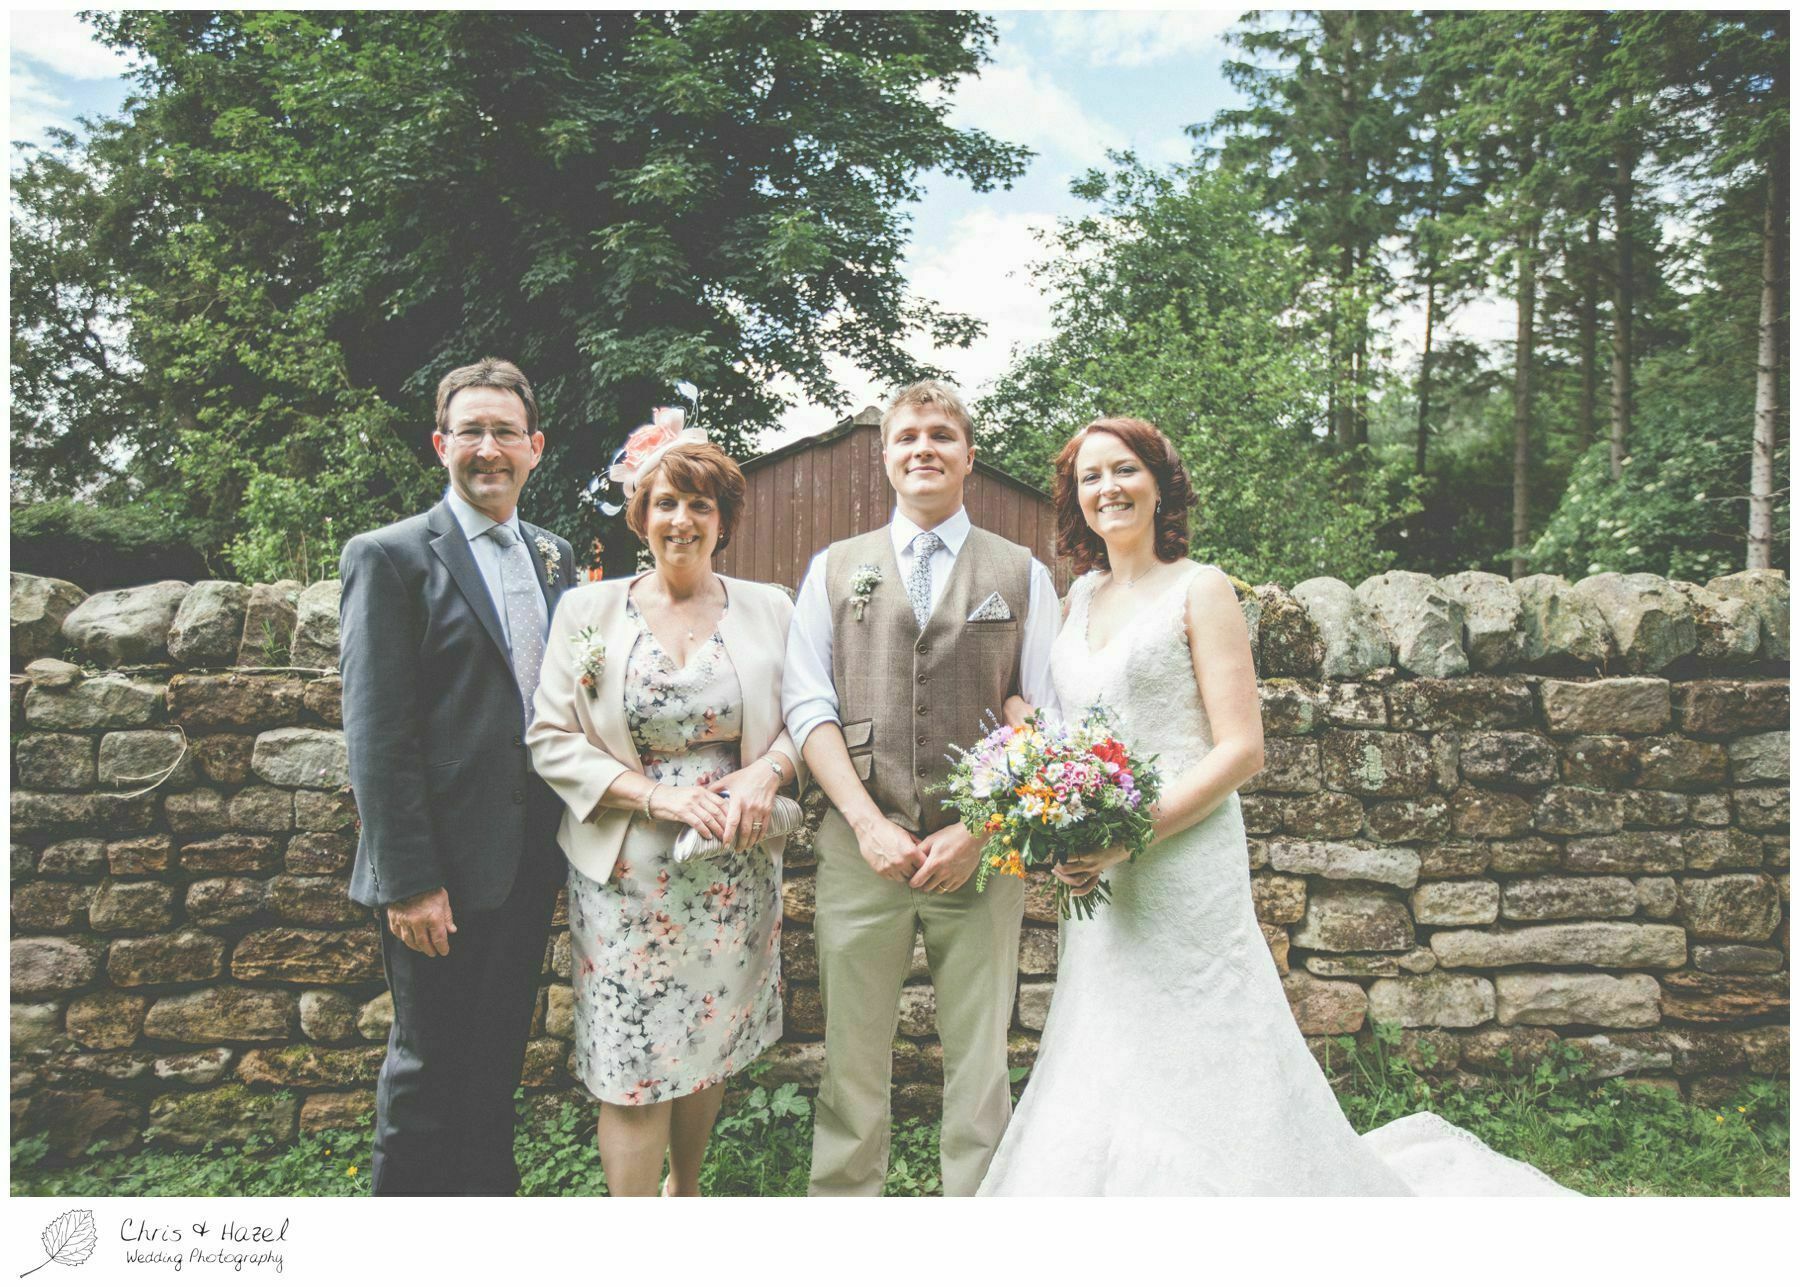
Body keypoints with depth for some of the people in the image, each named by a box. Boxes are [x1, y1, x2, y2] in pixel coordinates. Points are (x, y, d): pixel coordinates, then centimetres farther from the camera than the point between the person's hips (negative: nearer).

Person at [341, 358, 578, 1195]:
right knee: (430, 1067, 8)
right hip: (444, 868, -6)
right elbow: (375, 734, -12)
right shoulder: (391, 556, -7)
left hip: (529, 863, 6)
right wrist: (409, 880, -16)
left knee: (497, 1063, 19)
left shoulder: (556, 558, 11)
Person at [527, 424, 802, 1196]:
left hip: (736, 870, 2)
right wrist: (658, 795, -15)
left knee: (710, 1050, 15)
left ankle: (685, 1189, 40)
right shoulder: (587, 610, 1)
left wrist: (768, 771, -15)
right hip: (627, 874, -2)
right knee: (634, 1070, 1)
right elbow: (552, 740, -4)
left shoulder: (768, 609, 4)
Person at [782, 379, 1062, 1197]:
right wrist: (867, 822, -9)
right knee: (852, 1061, 9)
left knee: (979, 1061, 9)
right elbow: (808, 703, 2)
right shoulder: (834, 569, 11)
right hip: (861, 846, 1)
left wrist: (977, 831, -9)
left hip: (981, 850, 0)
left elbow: (1044, 718, 2)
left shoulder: (1022, 573, 8)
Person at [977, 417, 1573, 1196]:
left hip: (1182, 863, -6)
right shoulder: (1082, 596, 13)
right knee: (1101, 1074, 13)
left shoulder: (1199, 590, -5)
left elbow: (1241, 750, -12)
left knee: (1195, 1077, 1)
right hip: (1097, 880, 6)